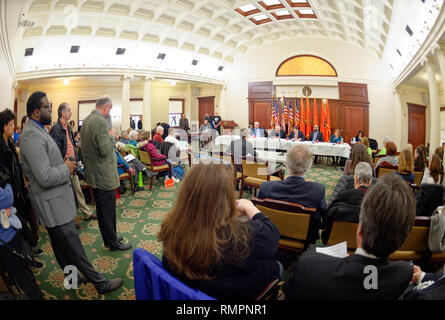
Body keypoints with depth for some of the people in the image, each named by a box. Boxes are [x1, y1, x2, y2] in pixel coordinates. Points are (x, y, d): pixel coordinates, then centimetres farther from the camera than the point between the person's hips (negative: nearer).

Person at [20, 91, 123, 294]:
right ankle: (100, 284, 11)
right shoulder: (33, 136, -23)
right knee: (74, 248, 0)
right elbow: (45, 178, -29)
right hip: (53, 204, -11)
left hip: (54, 201, 11)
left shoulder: (37, 131, 11)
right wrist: (66, 168, -14)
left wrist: (64, 165, 7)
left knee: (61, 244, 23)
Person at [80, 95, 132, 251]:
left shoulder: (86, 120, 10)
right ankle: (113, 243, 16)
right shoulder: (100, 122, -21)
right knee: (108, 210, 3)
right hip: (104, 175, -10)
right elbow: (105, 149, -25)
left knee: (101, 208, 19)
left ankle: (108, 238, 34)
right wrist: (112, 135, -9)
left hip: (92, 173, 10)